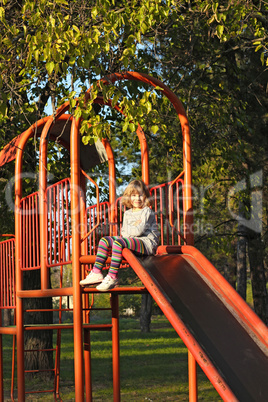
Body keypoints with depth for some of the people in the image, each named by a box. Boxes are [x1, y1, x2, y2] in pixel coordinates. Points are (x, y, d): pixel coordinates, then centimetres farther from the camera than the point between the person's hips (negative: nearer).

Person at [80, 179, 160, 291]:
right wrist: (134, 227, -7)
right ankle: (96, 273, -11)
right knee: (104, 240, -4)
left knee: (118, 242, -32)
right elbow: (123, 233, 10)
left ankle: (112, 277, -33)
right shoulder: (127, 214, 18)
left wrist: (128, 229, -1)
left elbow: (138, 231, -15)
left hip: (147, 242, -8)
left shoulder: (147, 212, -5)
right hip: (132, 241, 8)